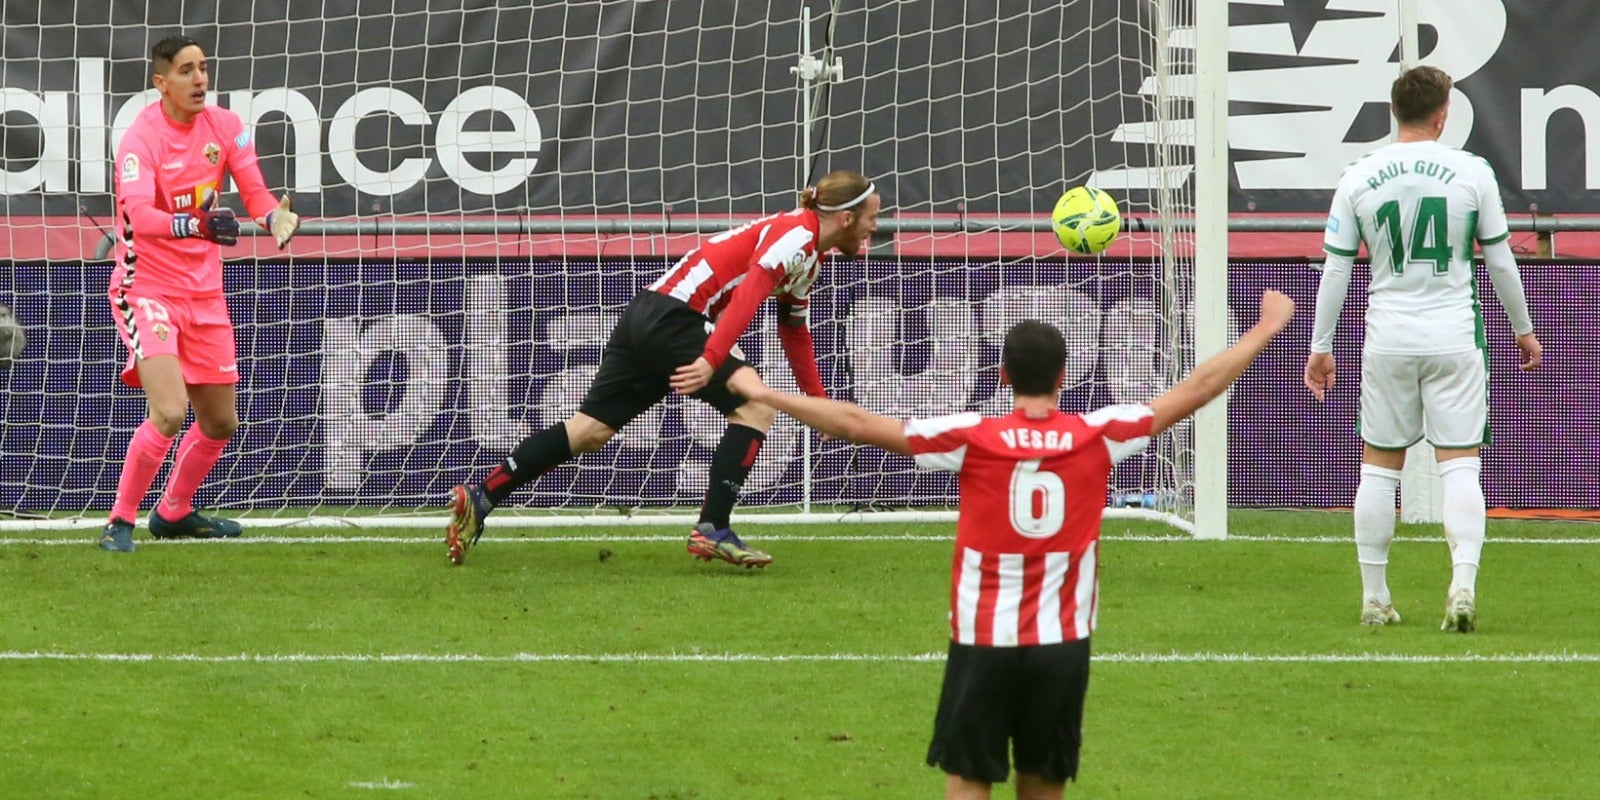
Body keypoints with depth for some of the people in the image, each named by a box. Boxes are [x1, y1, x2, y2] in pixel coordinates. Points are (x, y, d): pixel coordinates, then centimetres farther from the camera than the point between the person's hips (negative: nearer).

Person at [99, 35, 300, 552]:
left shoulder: (225, 126, 0)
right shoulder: (141, 139, -18)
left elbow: (255, 193, -3)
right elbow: (139, 214, -32)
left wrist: (275, 217, -26)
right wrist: (195, 225, -49)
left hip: (203, 291, 7)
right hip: (147, 289, -7)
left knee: (220, 423, 13)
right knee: (169, 411, -23)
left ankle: (174, 513, 35)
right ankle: (120, 523, -9)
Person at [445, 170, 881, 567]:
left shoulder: (806, 255, 21)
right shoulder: (795, 236, -10)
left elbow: (794, 331, 32)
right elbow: (747, 297, -24)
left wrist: (819, 402, 32)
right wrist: (711, 360, -34)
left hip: (646, 317, 10)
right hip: (673, 317, -10)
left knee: (591, 429, 6)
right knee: (755, 409, -10)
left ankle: (480, 497, 2)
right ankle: (712, 530, -14)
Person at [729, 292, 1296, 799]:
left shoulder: (972, 440, -9)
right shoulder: (1099, 438, -4)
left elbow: (857, 424, -8)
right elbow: (1193, 392, 5)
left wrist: (765, 395, 0)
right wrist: (1266, 329, 17)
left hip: (983, 643, -2)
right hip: (1062, 645, 2)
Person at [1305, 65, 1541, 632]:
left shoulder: (1358, 178, 0)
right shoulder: (1472, 173, -4)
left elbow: (1335, 269, 3)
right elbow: (1500, 261, 3)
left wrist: (1321, 345, 12)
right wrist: (1523, 329, 17)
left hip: (1387, 342, 1)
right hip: (1454, 340, -1)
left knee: (1378, 468, 10)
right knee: (1460, 466, -1)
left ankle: (1374, 596, 13)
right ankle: (1464, 583, -17)